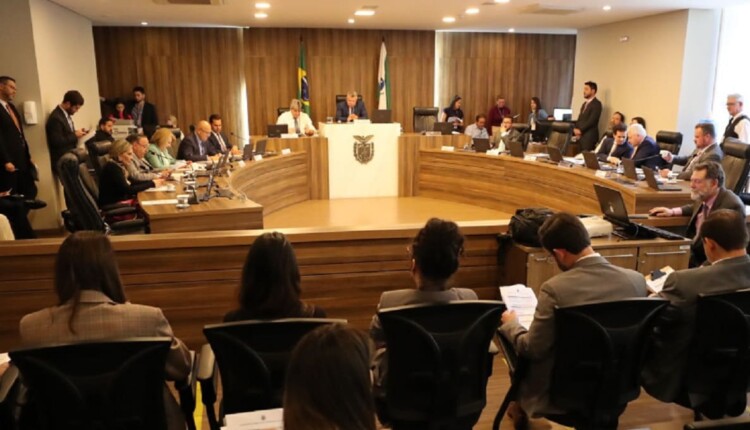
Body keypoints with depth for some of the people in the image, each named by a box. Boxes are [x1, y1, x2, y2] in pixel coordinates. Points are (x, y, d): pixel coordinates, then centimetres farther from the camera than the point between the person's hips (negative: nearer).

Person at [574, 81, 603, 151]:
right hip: (581, 135, 8)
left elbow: (592, 120, -16)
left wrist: (580, 130, -14)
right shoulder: (585, 103, 20)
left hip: (589, 136, -7)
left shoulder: (597, 104, -7)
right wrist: (576, 129, 1)